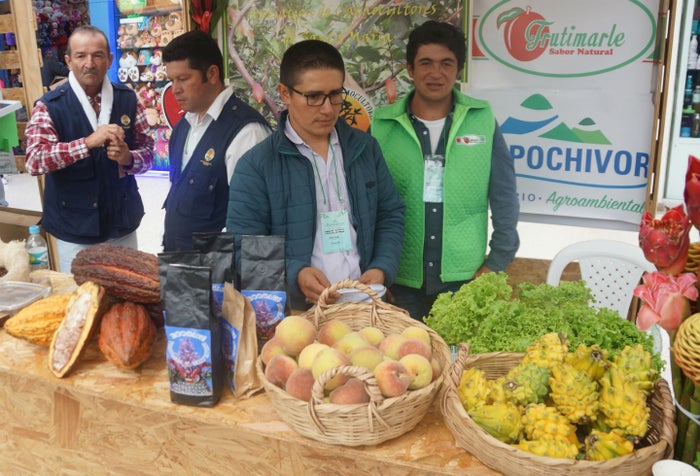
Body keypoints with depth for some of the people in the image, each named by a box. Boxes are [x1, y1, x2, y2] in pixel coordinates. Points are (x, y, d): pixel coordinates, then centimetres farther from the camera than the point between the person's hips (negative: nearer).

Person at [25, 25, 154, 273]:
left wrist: (128, 158, -19)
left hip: (122, 224, 3)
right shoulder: (49, 106, -9)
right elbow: (34, 160, -20)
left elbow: (147, 150, 4)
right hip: (75, 231, -3)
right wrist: (88, 142, -31)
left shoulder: (128, 99, 0)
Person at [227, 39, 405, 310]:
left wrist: (382, 268, -1)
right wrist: (295, 274, -19)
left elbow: (390, 215, 16)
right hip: (293, 311, -3)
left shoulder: (365, 148, 11)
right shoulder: (256, 166, -2)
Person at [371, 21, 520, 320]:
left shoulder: (482, 119, -2)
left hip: (465, 276, 0)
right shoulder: (382, 124, -2)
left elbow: (504, 197, 1)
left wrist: (497, 262, -1)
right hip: (400, 278, 0)